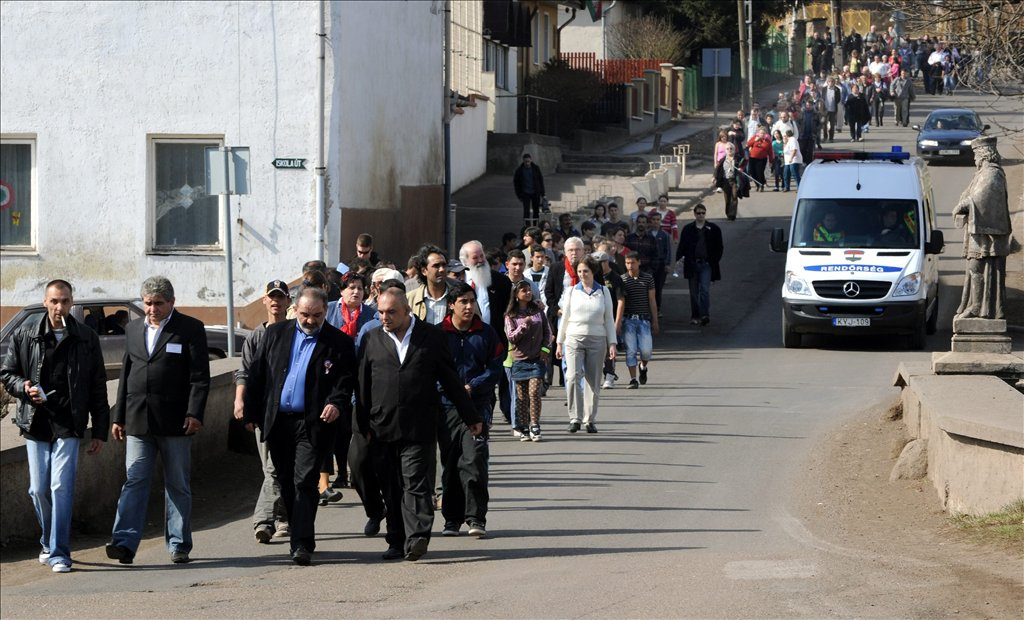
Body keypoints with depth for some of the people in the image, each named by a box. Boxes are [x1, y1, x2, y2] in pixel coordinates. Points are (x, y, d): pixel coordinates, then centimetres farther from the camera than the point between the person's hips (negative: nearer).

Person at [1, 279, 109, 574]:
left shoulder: (86, 338, 4)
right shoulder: (25, 335, 5)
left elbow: (98, 388, 7)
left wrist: (99, 432, 6)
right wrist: (24, 387, -11)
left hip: (68, 425, -2)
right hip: (35, 424, 2)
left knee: (61, 486, -11)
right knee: (39, 489, 7)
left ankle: (59, 552, -8)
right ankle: (48, 543, 28)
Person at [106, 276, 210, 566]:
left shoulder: (190, 329, 0)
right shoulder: (133, 329, 14)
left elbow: (200, 376, -5)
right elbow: (125, 375, 18)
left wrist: (194, 413, -15)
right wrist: (118, 417, 14)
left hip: (175, 422, -3)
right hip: (138, 421, 3)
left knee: (178, 485, 5)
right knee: (135, 481, -5)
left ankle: (179, 545, 11)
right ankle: (124, 543, -12)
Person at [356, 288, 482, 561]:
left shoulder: (431, 336, 4)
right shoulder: (371, 340, 10)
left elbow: (451, 380, 9)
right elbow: (363, 386, 11)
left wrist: (471, 417, 12)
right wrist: (364, 426, 7)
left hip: (419, 428, -3)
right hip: (383, 427, 3)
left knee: (416, 483, -11)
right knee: (391, 488, 4)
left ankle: (417, 537, -15)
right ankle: (398, 542, 10)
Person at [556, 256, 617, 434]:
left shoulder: (603, 292, 8)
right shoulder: (571, 291, 9)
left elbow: (609, 319, 10)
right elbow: (565, 318, 12)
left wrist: (612, 344, 3)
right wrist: (559, 343, 9)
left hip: (597, 340, 1)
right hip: (574, 339, -1)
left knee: (593, 381, 2)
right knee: (573, 376, -17)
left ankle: (590, 420, 10)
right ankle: (575, 418, -16)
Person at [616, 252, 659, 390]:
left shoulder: (648, 279, 6)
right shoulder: (622, 280, 1)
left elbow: (652, 301, 8)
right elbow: (621, 302, -4)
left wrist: (655, 321, 6)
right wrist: (617, 323, -11)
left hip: (644, 320, 1)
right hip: (628, 320, -1)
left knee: (646, 350, -7)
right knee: (630, 351, -4)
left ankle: (643, 366, 25)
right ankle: (633, 379, 3)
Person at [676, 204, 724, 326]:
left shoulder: (713, 229, 4)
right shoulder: (688, 229, 8)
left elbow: (720, 247, 8)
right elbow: (682, 246, 8)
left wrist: (714, 261, -1)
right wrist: (679, 258, -9)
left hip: (706, 265, -2)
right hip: (692, 264, 2)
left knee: (705, 290, -15)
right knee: (694, 292, 6)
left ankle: (705, 315, -20)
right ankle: (695, 316, 13)